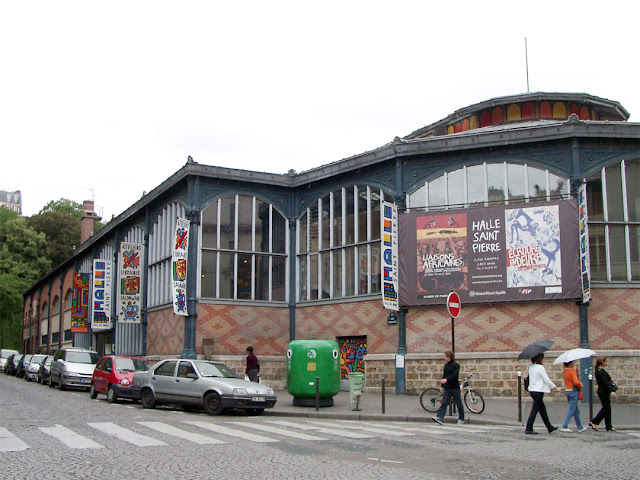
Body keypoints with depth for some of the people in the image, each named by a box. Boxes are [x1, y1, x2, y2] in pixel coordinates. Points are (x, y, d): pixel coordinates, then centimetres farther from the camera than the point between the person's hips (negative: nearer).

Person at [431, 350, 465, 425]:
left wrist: (446, 380, -37)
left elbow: (455, 375, -24)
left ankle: (461, 419, 18)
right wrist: (442, 386, 18)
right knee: (444, 403, -4)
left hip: (455, 388, -6)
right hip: (447, 388, 6)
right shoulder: (446, 365, 12)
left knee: (459, 403, 6)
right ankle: (439, 418, -14)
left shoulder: (456, 365, -10)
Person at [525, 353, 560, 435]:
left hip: (532, 390, 9)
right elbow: (546, 379, -12)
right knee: (535, 410, -5)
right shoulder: (540, 367, -15)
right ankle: (528, 429, -4)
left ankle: (550, 427, 24)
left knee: (543, 409, 16)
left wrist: (548, 387, 26)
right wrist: (555, 388, -1)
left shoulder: (531, 367, 11)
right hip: (538, 391, -9)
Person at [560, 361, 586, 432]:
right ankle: (564, 427, -8)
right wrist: (581, 384, -6)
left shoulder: (564, 371, 8)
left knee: (576, 410, 17)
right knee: (572, 410, -4)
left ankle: (580, 427, 24)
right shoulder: (573, 371, -17)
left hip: (567, 391, 8)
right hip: (574, 391, -8)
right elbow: (576, 382, -26)